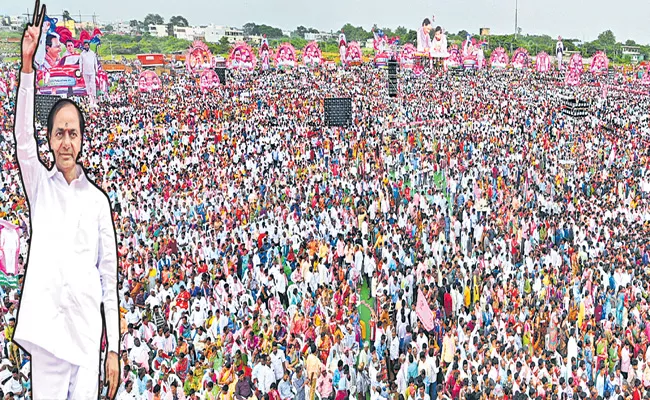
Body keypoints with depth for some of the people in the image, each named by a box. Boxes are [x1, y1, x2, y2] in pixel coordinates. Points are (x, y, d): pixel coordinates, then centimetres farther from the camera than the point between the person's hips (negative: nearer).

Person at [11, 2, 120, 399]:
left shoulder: (99, 200, 8)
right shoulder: (41, 185, 8)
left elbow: (110, 276, 7)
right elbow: (23, 136, -9)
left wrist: (115, 348, 4)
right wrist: (27, 65, -21)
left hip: (88, 330, 1)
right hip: (47, 327, 0)